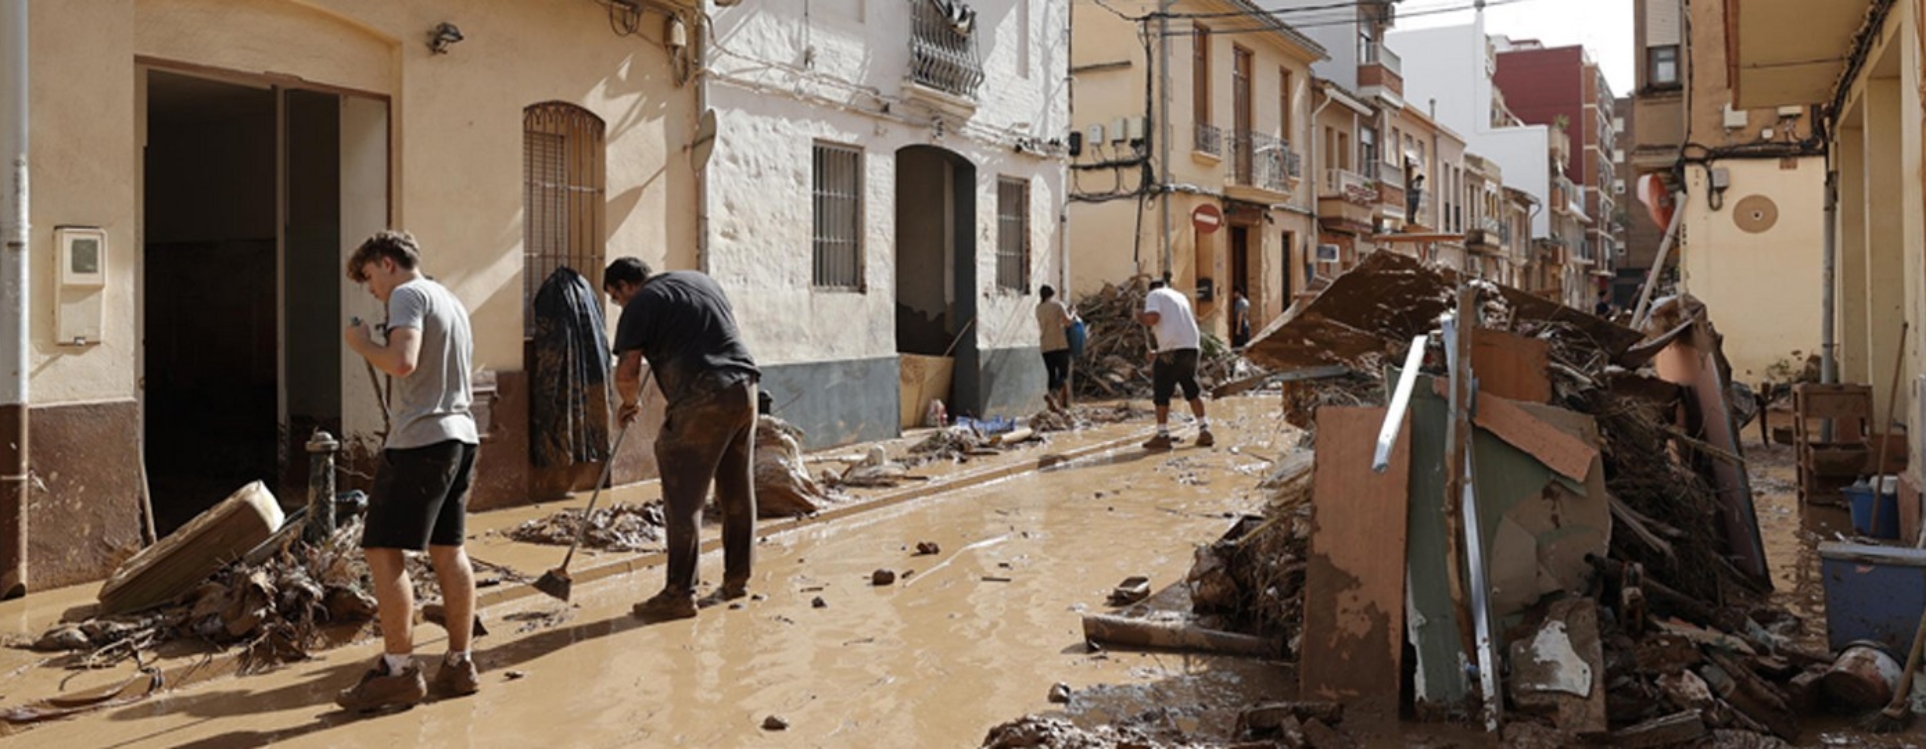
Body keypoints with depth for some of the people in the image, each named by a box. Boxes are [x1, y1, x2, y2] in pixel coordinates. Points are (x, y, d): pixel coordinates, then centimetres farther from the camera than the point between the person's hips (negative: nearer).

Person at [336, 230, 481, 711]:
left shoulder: (407, 295, -6)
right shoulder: (451, 301, 21)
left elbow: (402, 362, -22)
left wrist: (364, 345, -5)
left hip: (420, 438, -9)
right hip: (460, 435, 9)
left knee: (382, 551, -6)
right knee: (448, 550, 11)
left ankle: (399, 670, -6)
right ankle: (459, 663, 13)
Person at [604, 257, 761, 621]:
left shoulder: (642, 303, -1)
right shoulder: (700, 280, 21)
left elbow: (627, 372, -6)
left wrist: (630, 403, 12)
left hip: (702, 400, -8)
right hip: (744, 390, 8)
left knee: (683, 501, -3)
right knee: (737, 493, 15)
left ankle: (679, 593, -1)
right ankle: (737, 579, 24)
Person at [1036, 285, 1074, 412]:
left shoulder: (1039, 308, 13)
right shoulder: (1058, 305, -3)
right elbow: (1067, 322, -12)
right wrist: (1073, 317, 11)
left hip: (1046, 347, 5)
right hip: (1060, 345, -5)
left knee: (1051, 374, 10)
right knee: (1063, 374, -2)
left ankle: (1054, 405, 5)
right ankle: (1052, 393, -30)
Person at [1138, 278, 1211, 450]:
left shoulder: (1154, 295, 4)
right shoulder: (1180, 296, 25)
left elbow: (1152, 318, -16)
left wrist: (1141, 318, 8)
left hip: (1172, 349, -7)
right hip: (1191, 347, 7)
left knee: (1161, 393, 4)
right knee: (1192, 390, 17)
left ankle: (1163, 436, 4)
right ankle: (1204, 432, 15)